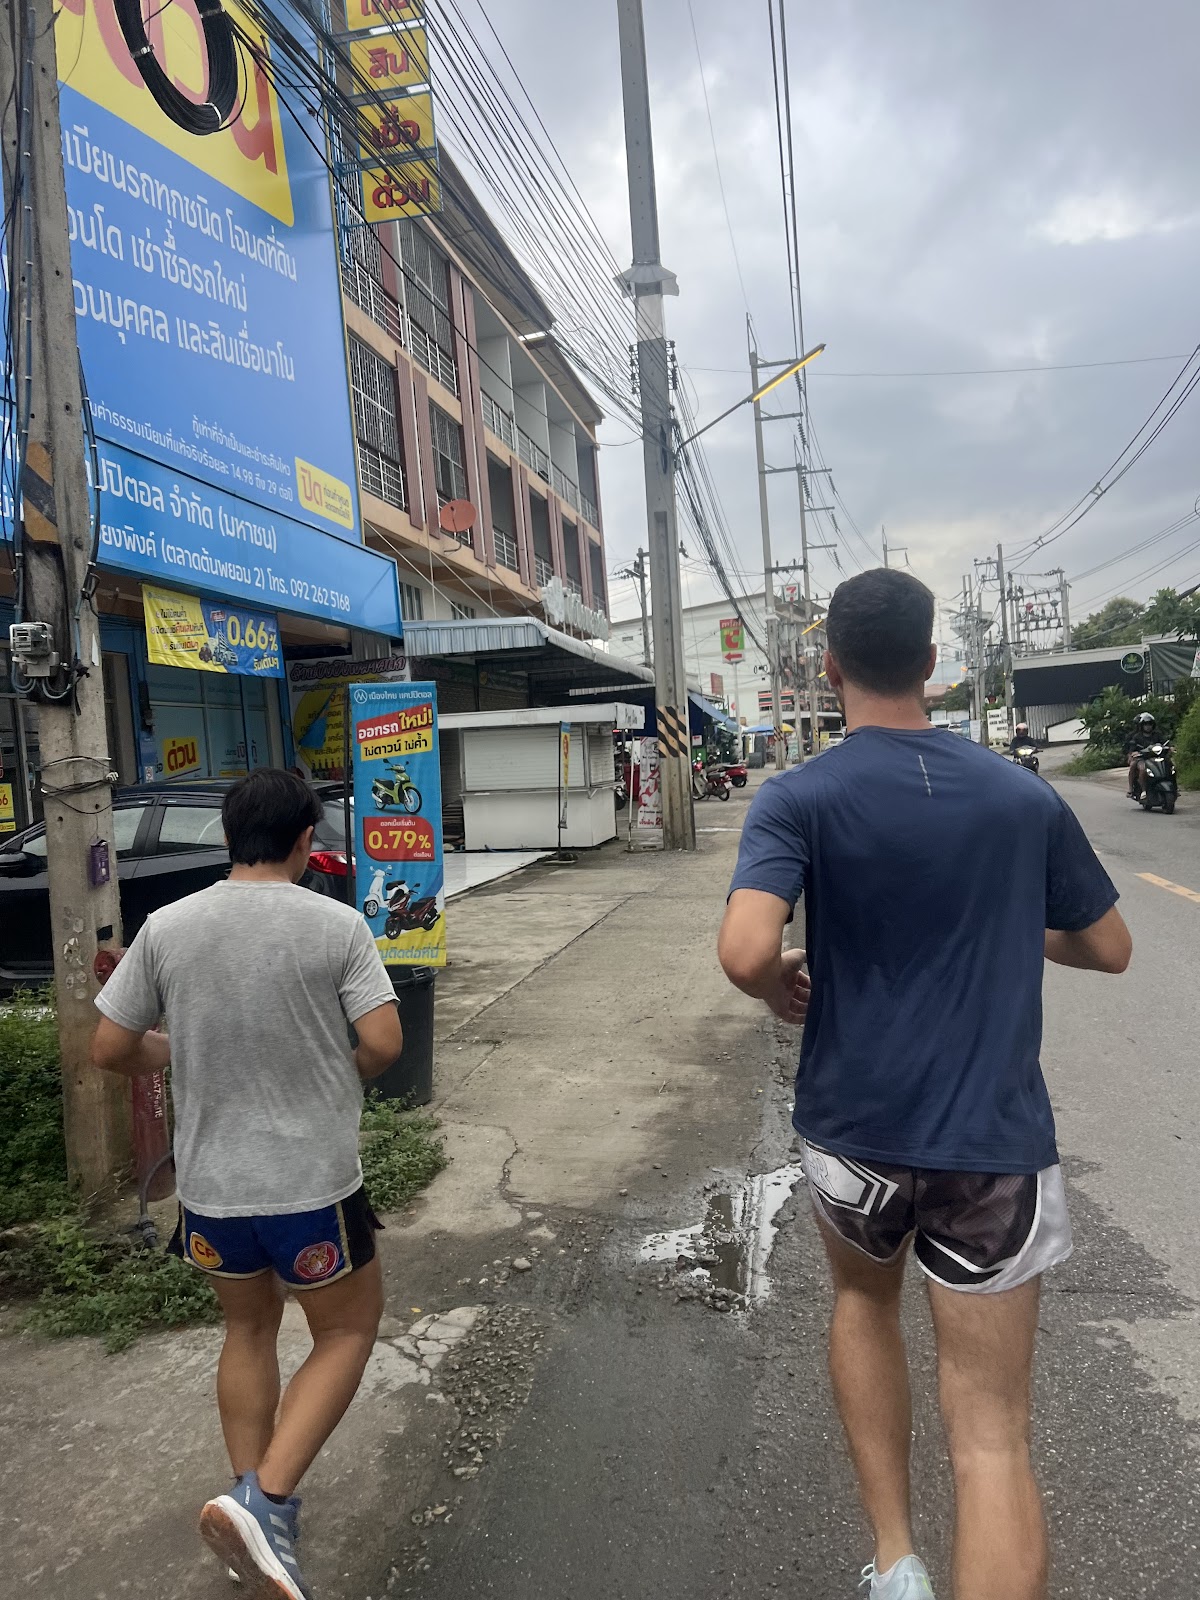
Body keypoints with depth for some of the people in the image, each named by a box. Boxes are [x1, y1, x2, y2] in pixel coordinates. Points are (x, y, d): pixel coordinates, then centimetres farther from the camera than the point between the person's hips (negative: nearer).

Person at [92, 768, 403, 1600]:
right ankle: (265, 1501, 4)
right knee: (347, 1331, 18)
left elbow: (111, 1049, 0)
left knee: (249, 1329, 26)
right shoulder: (337, 924, -14)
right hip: (313, 1183, -4)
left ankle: (254, 1507, 34)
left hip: (210, 1185, 4)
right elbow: (384, 1043, -17)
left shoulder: (166, 927, -5)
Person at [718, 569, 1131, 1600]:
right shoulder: (1025, 797, -1)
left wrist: (781, 989, -3)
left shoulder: (801, 798, -11)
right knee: (992, 1435, 7)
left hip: (856, 1125, 0)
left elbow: (745, 953, -25)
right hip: (997, 1138, 1)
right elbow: (1108, 949, 10)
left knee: (864, 1300, 30)